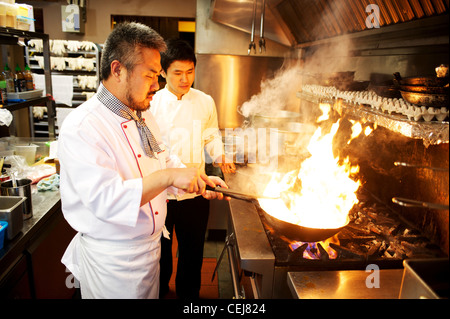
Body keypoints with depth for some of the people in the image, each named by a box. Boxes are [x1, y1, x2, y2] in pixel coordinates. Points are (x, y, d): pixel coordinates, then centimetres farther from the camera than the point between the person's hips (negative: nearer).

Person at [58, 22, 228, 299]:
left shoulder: (143, 115, 5)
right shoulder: (81, 127, -23)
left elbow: (165, 161, 12)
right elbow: (105, 199, -31)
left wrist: (200, 182, -4)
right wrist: (167, 176, -35)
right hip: (111, 262, -7)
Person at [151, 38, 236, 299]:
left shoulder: (205, 102, -1)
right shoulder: (152, 104, -7)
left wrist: (220, 157, -7)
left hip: (195, 193, 2)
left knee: (192, 251, 17)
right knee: (160, 251, 17)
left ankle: (188, 293, 43)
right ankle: (159, 290, 45)